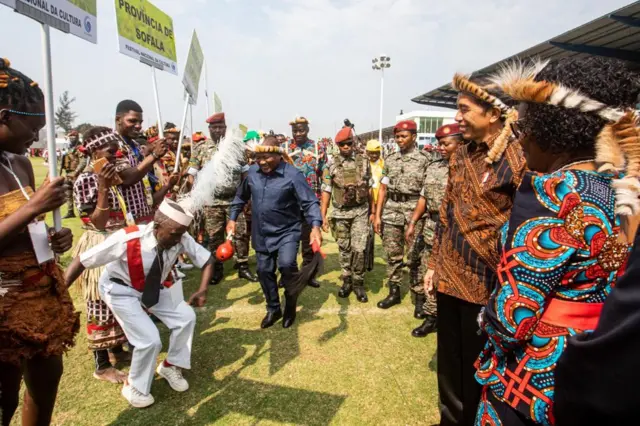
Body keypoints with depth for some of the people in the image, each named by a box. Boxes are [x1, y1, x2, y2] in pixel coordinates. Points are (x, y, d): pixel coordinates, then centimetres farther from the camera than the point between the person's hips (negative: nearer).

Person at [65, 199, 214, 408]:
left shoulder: (181, 239, -26)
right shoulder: (126, 239, -37)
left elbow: (207, 261, -13)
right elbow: (82, 261, -27)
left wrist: (202, 290, -27)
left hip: (155, 288, 5)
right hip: (122, 290, -5)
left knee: (186, 317, -4)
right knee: (150, 339, -14)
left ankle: (170, 366, 22)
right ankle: (135, 387, 17)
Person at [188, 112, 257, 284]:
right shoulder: (202, 149, 2)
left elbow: (245, 172, 9)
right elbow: (192, 174, 3)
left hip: (235, 199, 1)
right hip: (212, 201, 0)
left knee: (240, 233, 3)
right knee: (214, 236, 8)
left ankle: (243, 266, 16)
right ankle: (217, 268, 22)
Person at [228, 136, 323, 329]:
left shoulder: (292, 174, -18)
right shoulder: (252, 172, -2)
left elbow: (310, 202, -21)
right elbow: (241, 197, 14)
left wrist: (315, 227, -35)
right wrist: (232, 218, 13)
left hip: (287, 231, -5)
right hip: (261, 233, 5)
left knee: (286, 264, -25)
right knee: (264, 271, 12)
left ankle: (290, 303, 6)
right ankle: (273, 309, 35)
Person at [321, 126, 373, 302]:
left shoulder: (364, 162, 1)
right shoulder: (331, 165, -1)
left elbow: (369, 188, 6)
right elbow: (326, 191, -1)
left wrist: (372, 212, 7)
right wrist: (323, 216, -5)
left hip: (361, 211, 0)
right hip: (340, 213, 1)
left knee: (359, 249, -5)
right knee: (344, 249, 10)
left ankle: (358, 283, 12)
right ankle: (346, 281, 26)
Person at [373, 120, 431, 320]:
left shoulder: (423, 159, -1)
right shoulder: (390, 160, 10)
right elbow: (383, 188, 11)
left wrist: (423, 215, -10)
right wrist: (377, 215, 7)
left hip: (414, 211, -4)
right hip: (391, 210, 4)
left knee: (414, 256, 0)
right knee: (392, 254, 10)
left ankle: (419, 297, 12)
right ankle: (394, 292, 23)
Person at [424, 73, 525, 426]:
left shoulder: (518, 159, -13)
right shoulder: (461, 154, 6)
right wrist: (434, 264, 11)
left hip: (486, 281, -6)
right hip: (450, 275, 6)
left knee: (477, 366, 12)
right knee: (449, 359, 20)